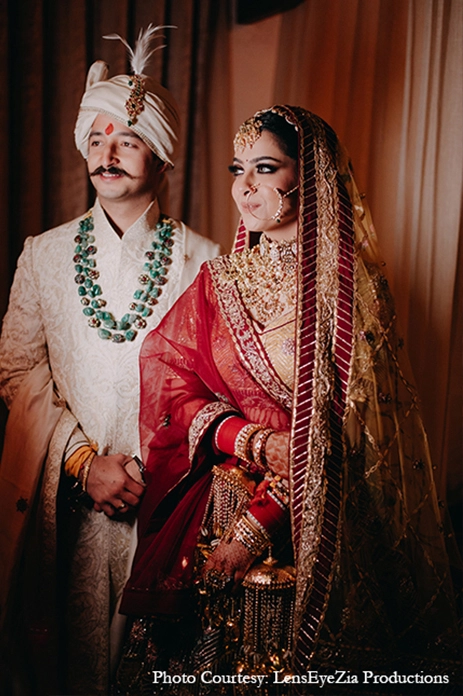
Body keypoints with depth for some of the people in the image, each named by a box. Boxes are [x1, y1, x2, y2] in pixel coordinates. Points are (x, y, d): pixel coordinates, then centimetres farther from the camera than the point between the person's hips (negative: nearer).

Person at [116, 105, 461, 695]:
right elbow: (172, 388, 2)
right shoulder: (217, 282, 4)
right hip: (214, 513, 3)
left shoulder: (348, 286, -8)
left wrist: (256, 526, -16)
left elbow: (340, 431, -11)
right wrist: (252, 441, -16)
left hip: (306, 532, -3)